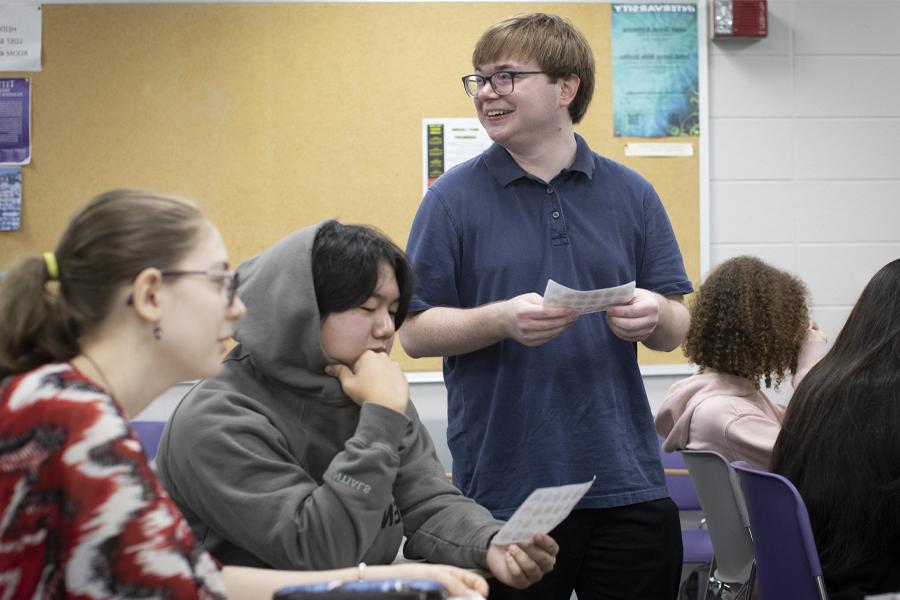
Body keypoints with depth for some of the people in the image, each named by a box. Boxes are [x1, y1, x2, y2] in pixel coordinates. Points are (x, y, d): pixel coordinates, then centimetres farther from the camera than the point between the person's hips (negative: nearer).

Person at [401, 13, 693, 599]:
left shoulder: (631, 194, 8)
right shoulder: (454, 198, 0)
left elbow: (675, 330, 9)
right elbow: (415, 331, -3)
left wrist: (654, 316, -15)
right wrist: (502, 319, -21)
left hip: (627, 484, 3)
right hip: (505, 492, -2)